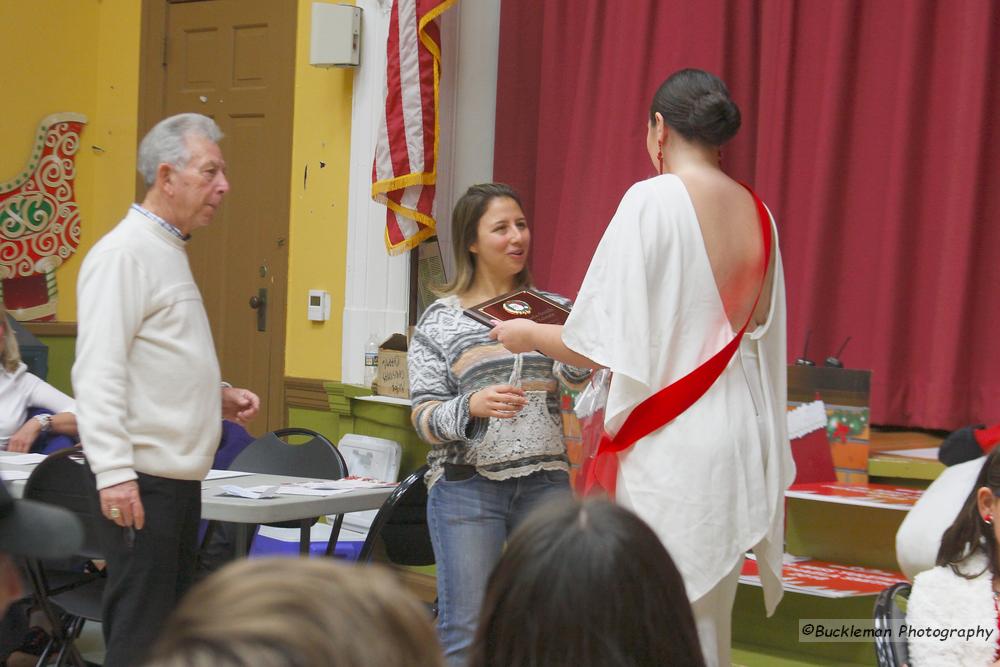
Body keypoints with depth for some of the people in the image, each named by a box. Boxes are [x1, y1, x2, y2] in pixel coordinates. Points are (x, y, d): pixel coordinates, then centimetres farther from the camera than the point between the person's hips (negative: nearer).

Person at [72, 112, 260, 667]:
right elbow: (99, 372, -20)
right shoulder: (124, 253, -13)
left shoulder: (169, 251, 19)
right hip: (141, 480, -10)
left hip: (180, 476, 10)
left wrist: (218, 395, 13)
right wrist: (113, 471, -26)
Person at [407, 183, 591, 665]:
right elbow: (425, 417, -2)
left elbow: (574, 373, -6)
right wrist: (472, 406, -23)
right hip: (467, 485, -2)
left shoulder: (551, 308, 10)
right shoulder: (440, 321, 2)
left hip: (545, 481, 3)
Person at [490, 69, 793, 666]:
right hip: (738, 441, 7)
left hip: (667, 446, -7)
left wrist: (529, 335, 5)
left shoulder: (653, 201, -12)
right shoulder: (757, 214, 7)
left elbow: (601, 342, -13)